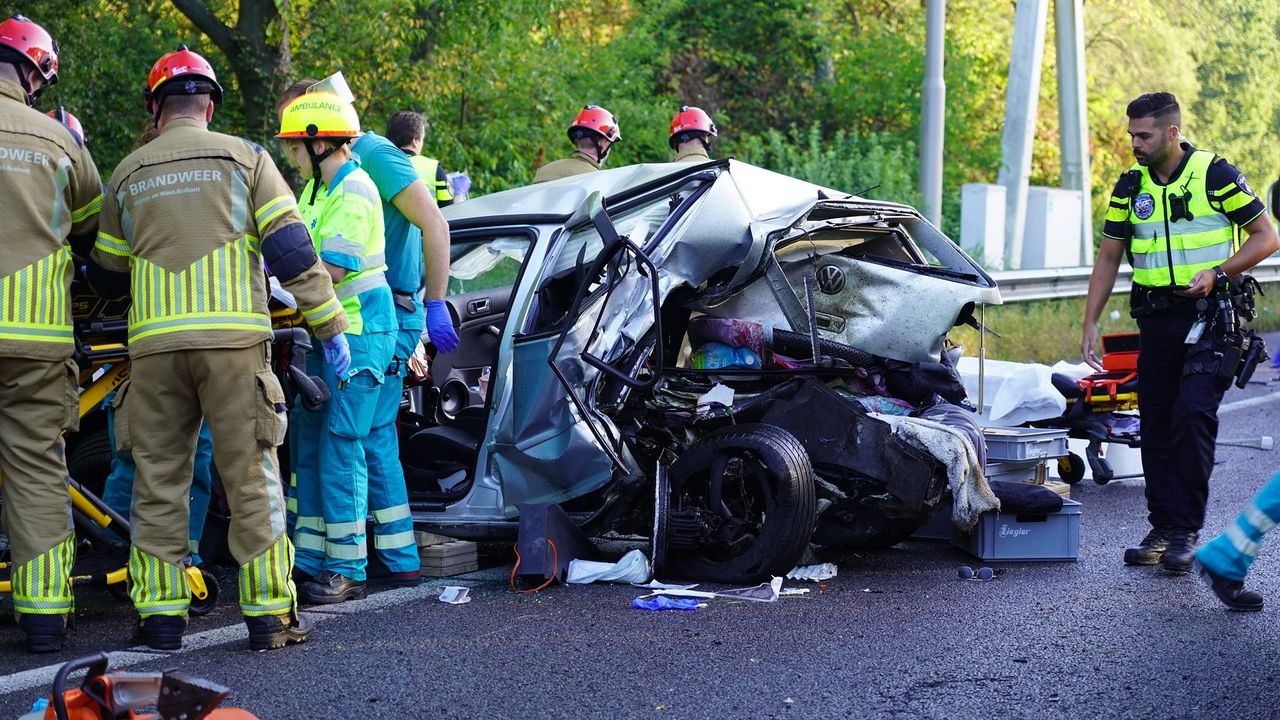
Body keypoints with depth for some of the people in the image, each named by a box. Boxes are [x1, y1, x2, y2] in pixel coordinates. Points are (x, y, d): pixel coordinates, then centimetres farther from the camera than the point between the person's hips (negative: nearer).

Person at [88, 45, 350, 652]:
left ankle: (160, 611, 9)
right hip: (233, 339, -2)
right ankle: (269, 612, 2)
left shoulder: (129, 175, 14)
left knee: (158, 480, 9)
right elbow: (292, 250, -1)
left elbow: (106, 277, 21)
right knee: (251, 477, 2)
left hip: (155, 344, 2)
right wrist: (330, 325, 3)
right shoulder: (245, 158, 6)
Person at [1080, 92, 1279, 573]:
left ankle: (1186, 530, -8)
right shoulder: (1130, 186, 6)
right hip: (1156, 319, 5)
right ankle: (1163, 528, 14)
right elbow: (1108, 257, 12)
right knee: (1156, 425, 5)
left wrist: (1218, 273, -17)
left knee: (1192, 415, -16)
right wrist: (1090, 323, 6)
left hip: (1210, 316, -5)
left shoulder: (1215, 174, -8)